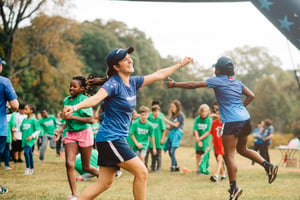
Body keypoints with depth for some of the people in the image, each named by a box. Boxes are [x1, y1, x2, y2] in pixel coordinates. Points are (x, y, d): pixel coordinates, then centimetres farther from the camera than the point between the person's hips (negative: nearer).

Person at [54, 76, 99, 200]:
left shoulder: (84, 100, -13)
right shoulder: (66, 100, 6)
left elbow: (91, 120, -21)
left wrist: (72, 117, -24)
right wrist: (61, 130, 12)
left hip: (84, 133, -5)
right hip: (71, 134, 5)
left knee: (86, 167, 5)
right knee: (69, 164, -11)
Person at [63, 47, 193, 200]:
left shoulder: (133, 82, 11)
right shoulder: (113, 84, -14)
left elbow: (158, 75, 22)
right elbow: (96, 98, -30)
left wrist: (181, 64, 29)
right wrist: (75, 107, -48)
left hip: (118, 139, 9)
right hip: (110, 138, -9)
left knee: (104, 183, 7)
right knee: (141, 172, -7)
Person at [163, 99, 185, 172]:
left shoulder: (180, 115, -4)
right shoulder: (173, 115, 19)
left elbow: (176, 125, -11)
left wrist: (166, 120, -8)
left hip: (177, 133, -8)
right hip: (171, 133, 8)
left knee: (172, 151, -17)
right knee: (170, 152, 7)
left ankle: (173, 166, -10)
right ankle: (176, 167, 18)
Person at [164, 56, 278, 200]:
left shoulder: (217, 81, -4)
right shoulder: (237, 82, 15)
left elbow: (193, 85, -4)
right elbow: (251, 95, 16)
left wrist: (174, 84, 4)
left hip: (231, 122, -7)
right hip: (245, 119, 8)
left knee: (229, 155, -4)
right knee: (242, 149, 23)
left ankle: (234, 188, -6)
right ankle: (268, 165, 9)